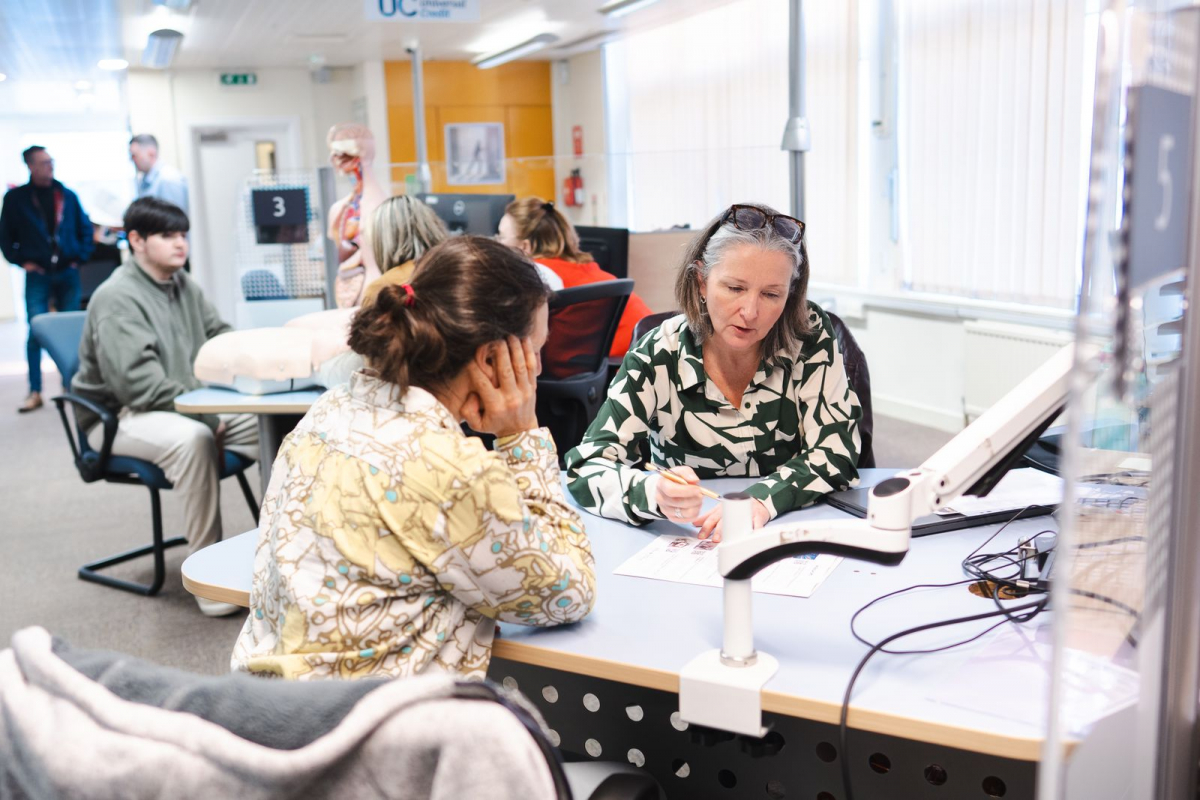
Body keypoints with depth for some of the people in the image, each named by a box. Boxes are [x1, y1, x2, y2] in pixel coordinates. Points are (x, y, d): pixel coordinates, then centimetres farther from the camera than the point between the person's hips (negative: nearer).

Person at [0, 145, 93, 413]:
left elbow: (85, 228, 11)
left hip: (67, 273, 2)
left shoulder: (67, 195, 5)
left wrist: (80, 257, 2)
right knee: (36, 332, -5)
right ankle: (35, 392, 0)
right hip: (37, 276, -2)